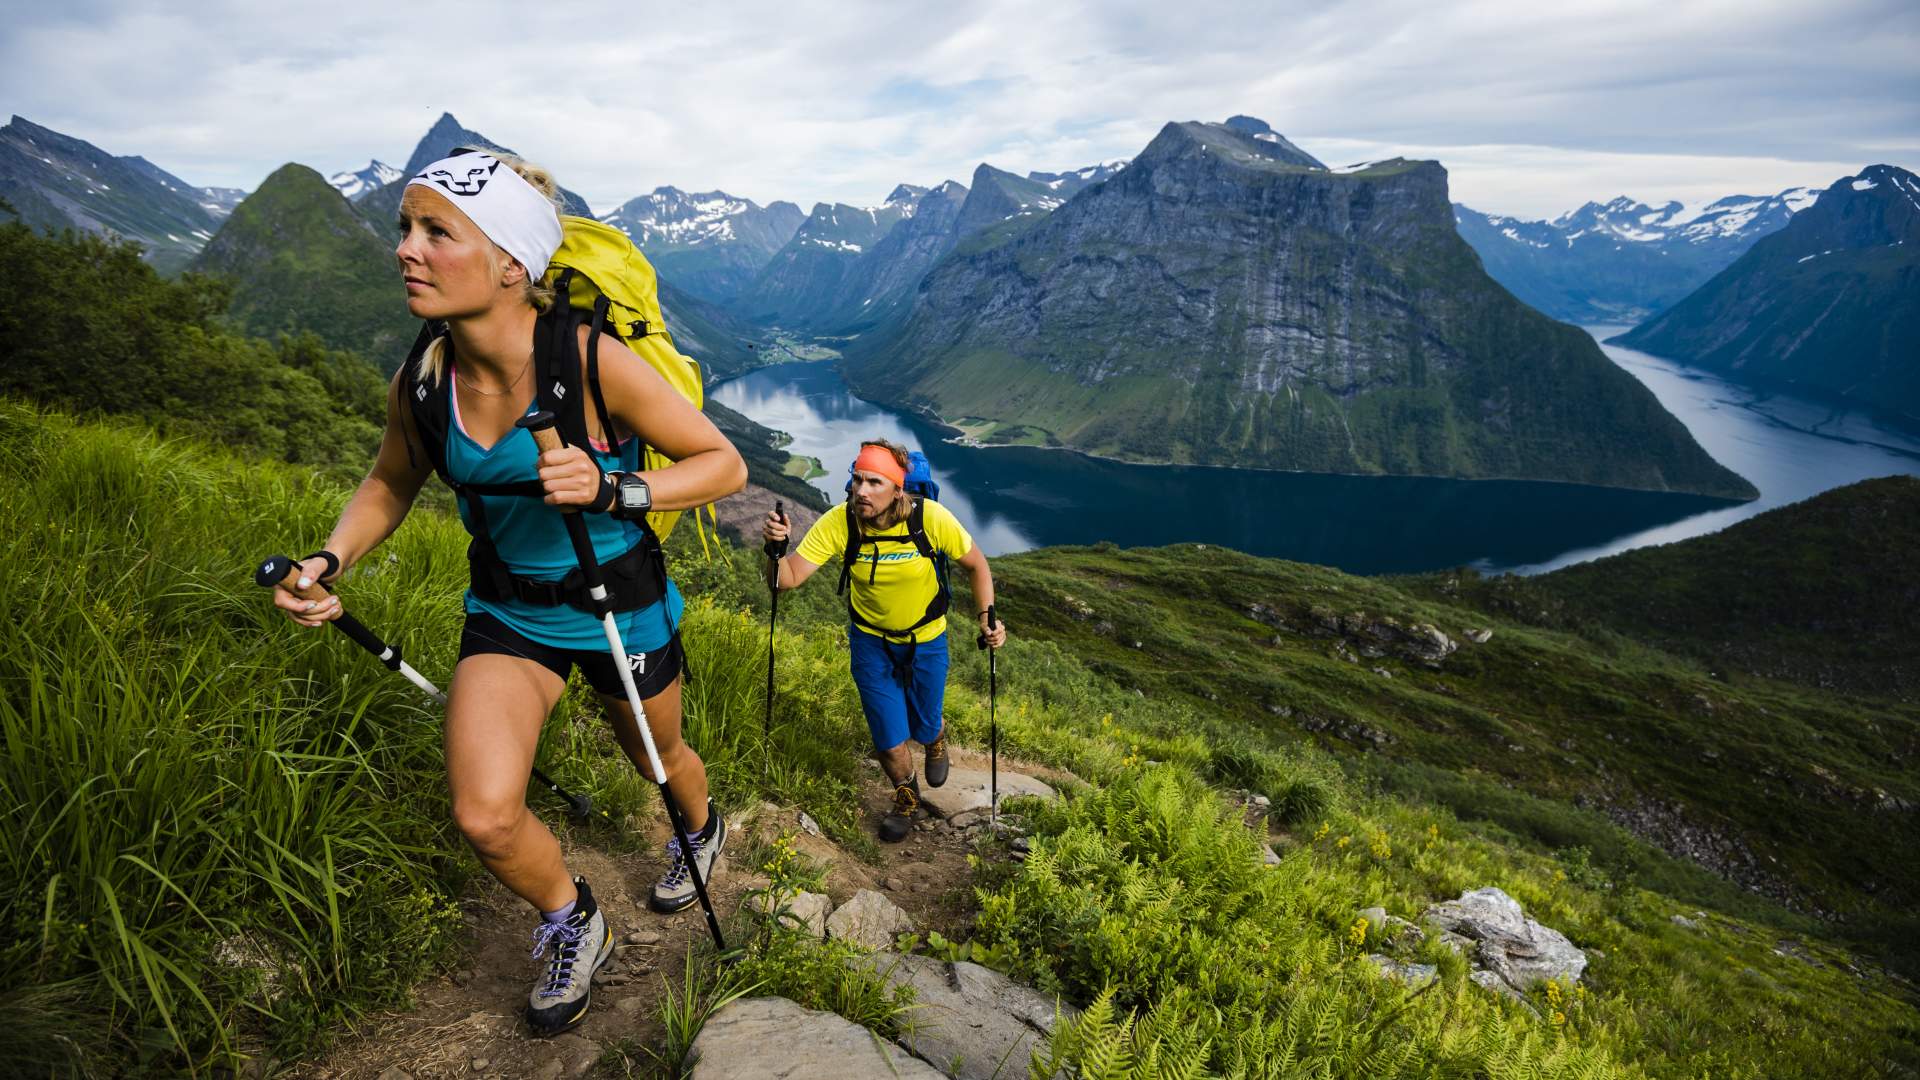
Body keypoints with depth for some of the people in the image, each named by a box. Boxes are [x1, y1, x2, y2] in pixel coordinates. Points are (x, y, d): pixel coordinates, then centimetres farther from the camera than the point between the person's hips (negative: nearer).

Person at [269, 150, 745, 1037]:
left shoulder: (593, 363, -27)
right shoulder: (421, 382, -12)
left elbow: (724, 464, -20)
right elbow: (391, 481, 8)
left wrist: (611, 488, -35)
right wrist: (329, 560, -9)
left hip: (621, 605, -3)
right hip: (507, 608, 3)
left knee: (655, 756, 22)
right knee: (484, 818, -11)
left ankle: (701, 831, 60)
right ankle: (572, 927, 23)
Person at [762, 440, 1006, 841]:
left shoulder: (931, 517, -28)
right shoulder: (838, 522, -26)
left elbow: (976, 566, -12)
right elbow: (787, 579, -27)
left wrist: (987, 617, -23)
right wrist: (775, 548, -48)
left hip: (926, 639, -1)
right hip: (870, 640, 1)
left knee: (924, 727, 15)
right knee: (888, 739, 5)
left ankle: (936, 740, 56)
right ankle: (906, 797, 39)